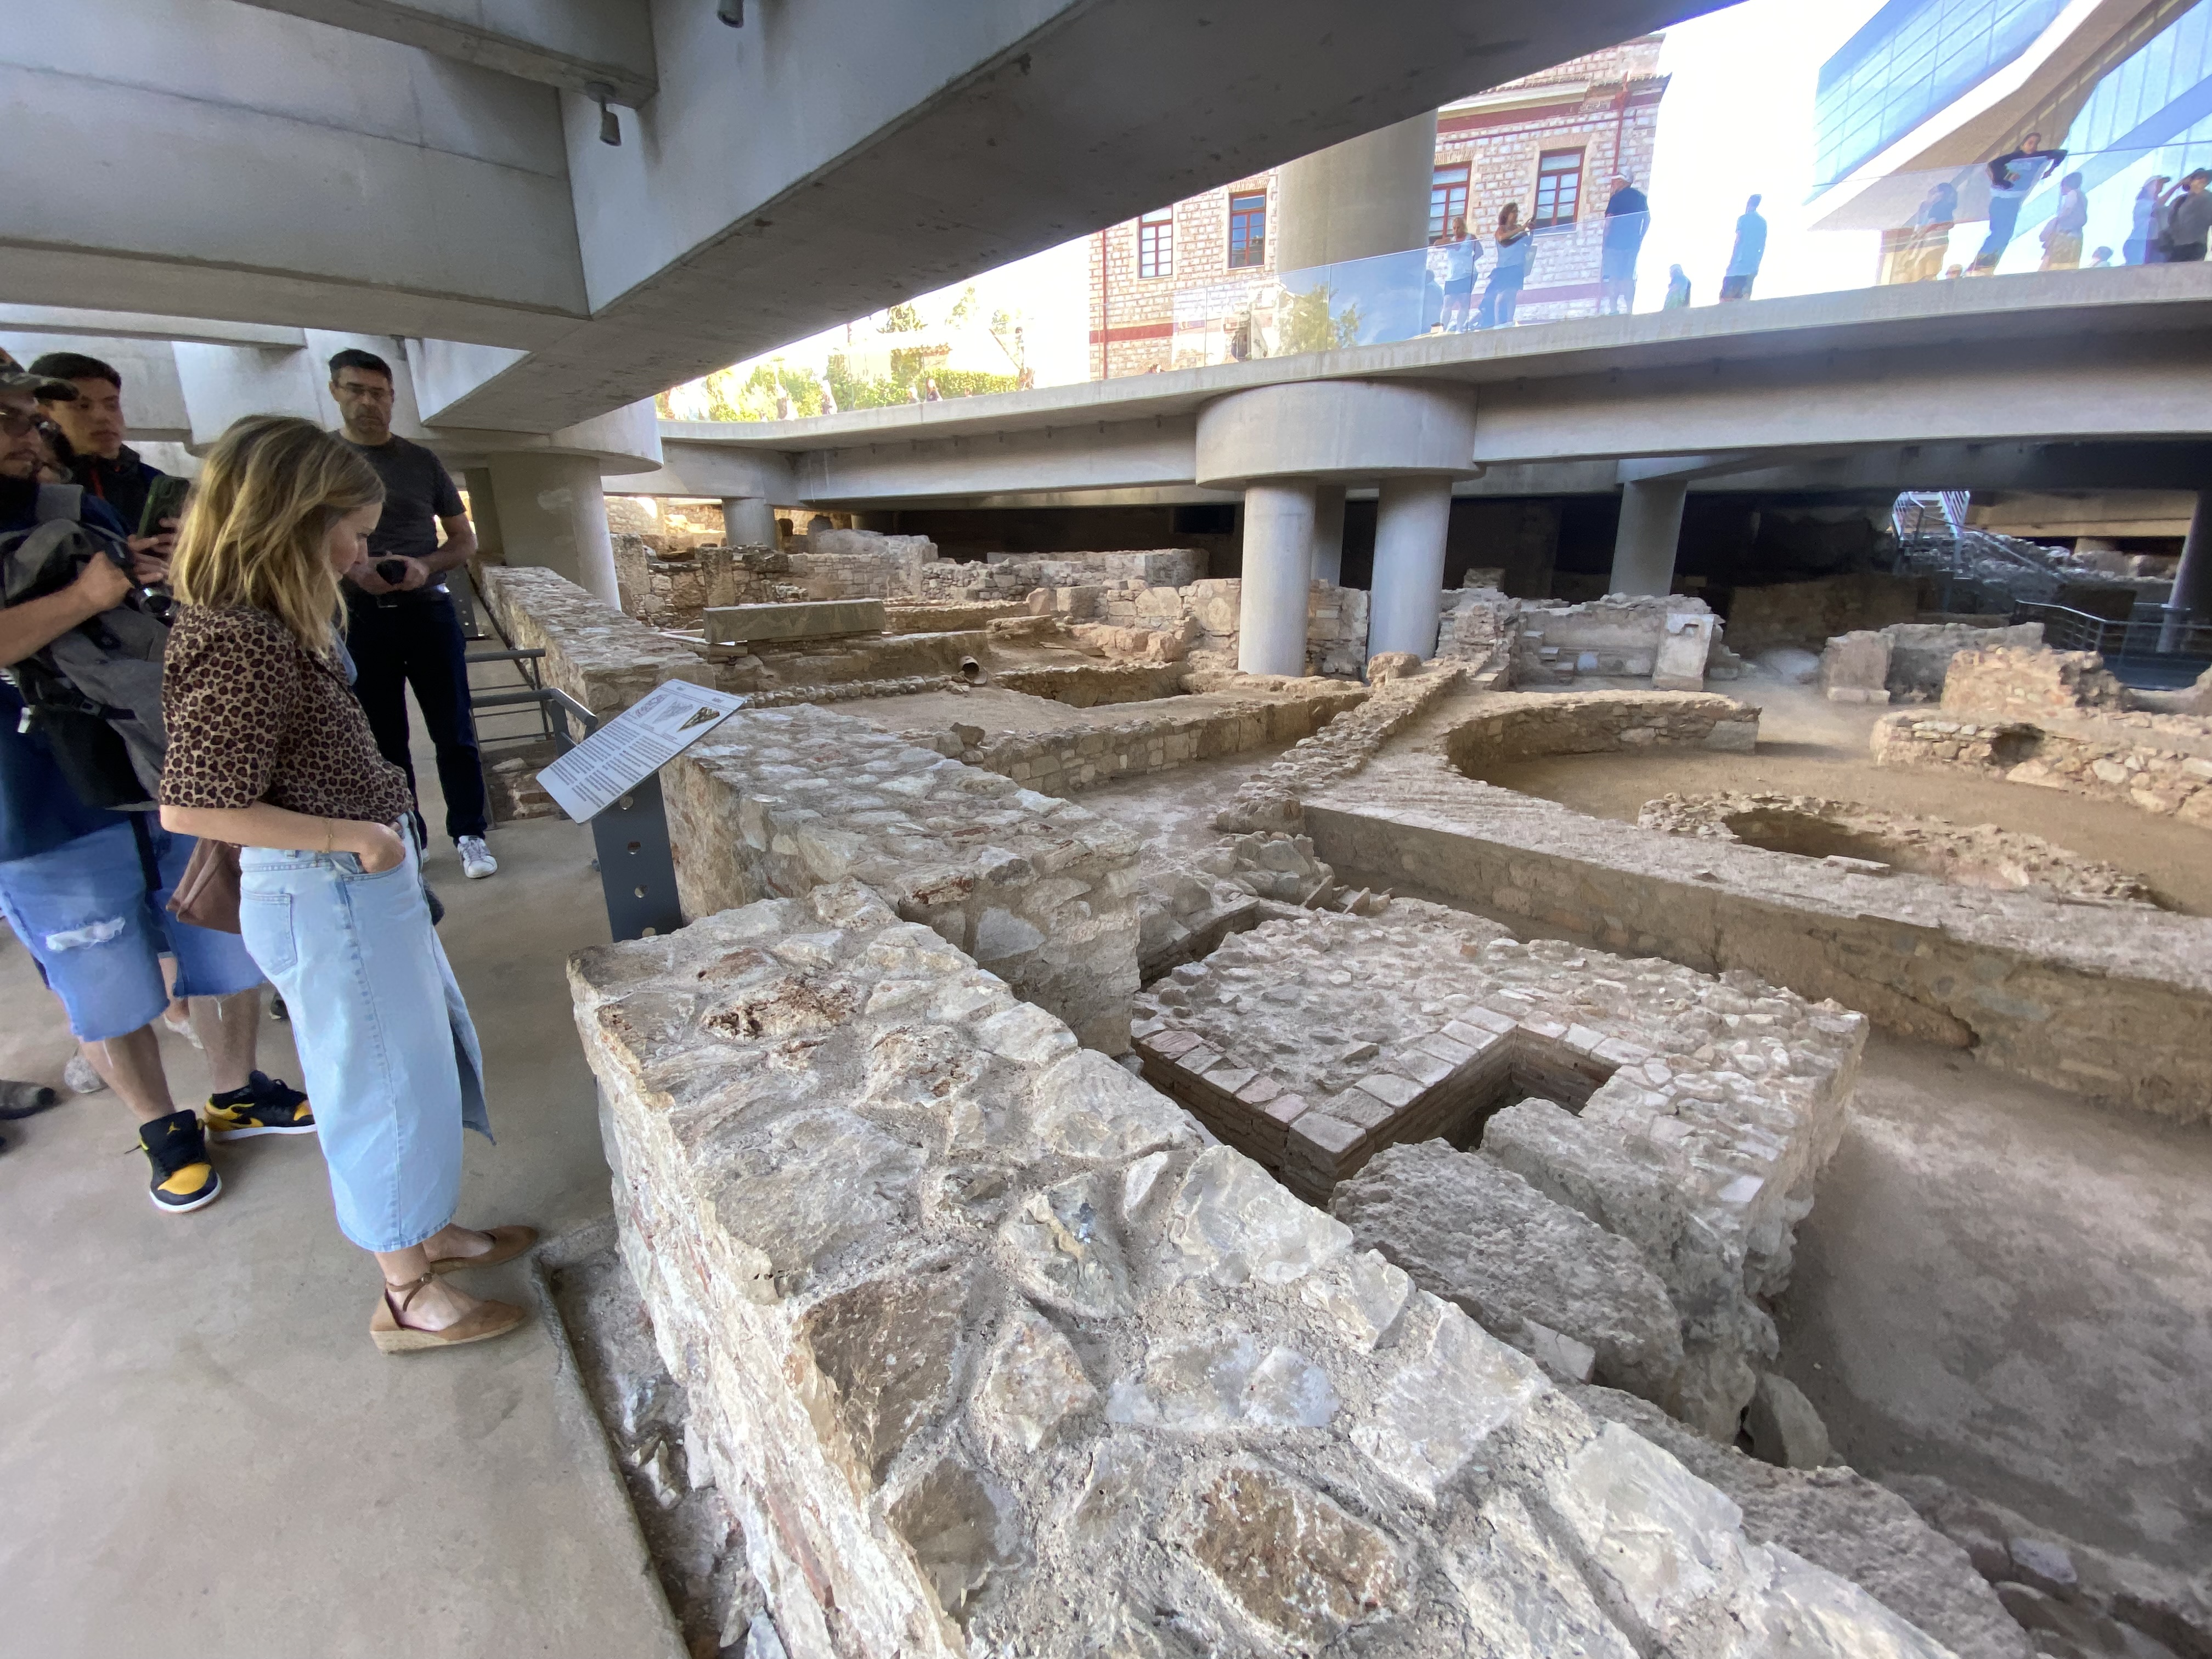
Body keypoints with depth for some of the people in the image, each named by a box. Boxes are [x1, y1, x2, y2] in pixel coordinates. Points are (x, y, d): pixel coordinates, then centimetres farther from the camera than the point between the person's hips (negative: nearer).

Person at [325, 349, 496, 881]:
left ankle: (469, 835, 12)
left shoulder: (422, 461, 8)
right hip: (358, 618, 0)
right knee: (383, 739, 6)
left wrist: (426, 566, -10)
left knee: (454, 732, 2)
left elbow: (464, 540, 9)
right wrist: (351, 569, -14)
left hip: (427, 612, 0)